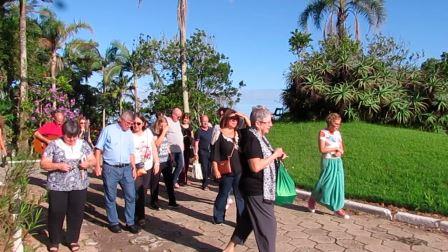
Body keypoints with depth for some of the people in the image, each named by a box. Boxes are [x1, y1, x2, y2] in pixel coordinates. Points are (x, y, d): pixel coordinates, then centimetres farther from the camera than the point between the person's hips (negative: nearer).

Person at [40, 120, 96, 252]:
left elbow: (93, 160, 9)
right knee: (56, 213, 6)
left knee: (77, 213, 9)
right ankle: (54, 241, 25)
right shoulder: (54, 145, -5)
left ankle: (73, 240, 25)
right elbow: (43, 164, -5)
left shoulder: (83, 144, 4)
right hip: (57, 186, -2)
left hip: (79, 186, 2)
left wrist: (87, 163, -13)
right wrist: (58, 165, -22)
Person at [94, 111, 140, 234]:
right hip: (110, 168, -4)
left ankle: (130, 222, 16)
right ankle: (113, 222, 21)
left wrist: (134, 168, 11)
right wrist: (97, 165, -8)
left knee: (131, 196, 4)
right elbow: (98, 148, -2)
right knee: (110, 197, 7)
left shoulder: (129, 133, 12)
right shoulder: (108, 130, -3)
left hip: (126, 168, 4)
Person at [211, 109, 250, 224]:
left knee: (240, 196, 8)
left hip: (239, 171, 4)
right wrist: (216, 169, -13)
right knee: (223, 195, 11)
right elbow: (215, 154, -9)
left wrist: (245, 117, -6)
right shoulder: (219, 134, -6)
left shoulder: (239, 133, 8)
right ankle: (218, 217, 29)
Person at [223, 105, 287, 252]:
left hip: (259, 188, 10)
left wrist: (277, 156, 5)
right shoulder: (251, 139, -22)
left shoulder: (260, 137, 9)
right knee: (267, 223, 0)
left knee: (248, 219, 20)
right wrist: (275, 155, -18)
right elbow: (256, 166, -28)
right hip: (256, 189, -10)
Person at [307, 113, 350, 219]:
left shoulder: (338, 133, 8)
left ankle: (338, 208, 12)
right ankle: (312, 200, 24)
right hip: (328, 162, -6)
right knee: (326, 183, 0)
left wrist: (340, 152, -11)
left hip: (338, 162, 6)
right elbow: (322, 149, -18)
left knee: (338, 184, 5)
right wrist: (336, 148, -15)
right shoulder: (323, 133, -11)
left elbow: (342, 149, 11)